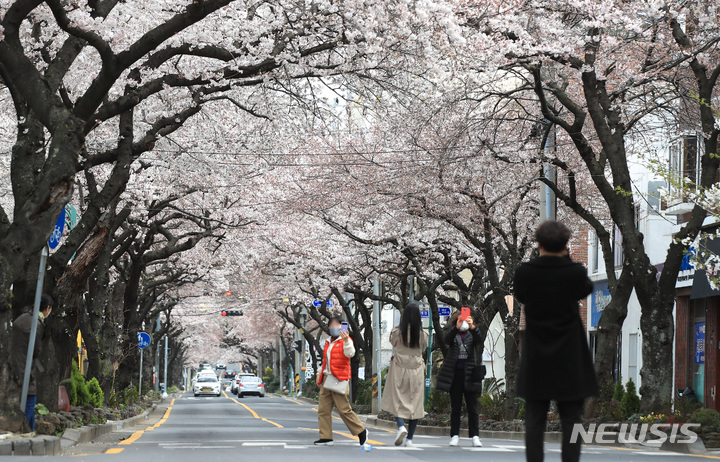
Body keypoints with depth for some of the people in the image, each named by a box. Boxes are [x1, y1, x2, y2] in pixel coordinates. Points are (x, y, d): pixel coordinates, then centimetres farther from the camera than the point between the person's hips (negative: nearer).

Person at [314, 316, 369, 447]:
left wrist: (346, 340, -37)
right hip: (327, 379, 8)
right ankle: (326, 437, 6)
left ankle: (361, 432, 7)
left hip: (339, 380, -8)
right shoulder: (328, 343, 20)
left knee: (344, 409, -8)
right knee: (323, 409, 3)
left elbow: (350, 353, -23)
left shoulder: (345, 341, -3)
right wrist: (320, 373, 23)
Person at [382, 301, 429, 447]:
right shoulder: (422, 334, -6)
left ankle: (401, 426, -21)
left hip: (399, 369, -1)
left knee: (397, 401, 7)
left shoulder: (397, 332, -9)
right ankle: (409, 439, 6)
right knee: (415, 403, 6)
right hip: (416, 370, 1)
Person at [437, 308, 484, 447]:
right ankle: (455, 436, 7)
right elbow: (447, 340, -15)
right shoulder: (453, 334, 6)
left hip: (469, 373, 0)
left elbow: (479, 341, -13)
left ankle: (475, 436, 0)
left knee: (472, 407, -1)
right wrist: (456, 327, -31)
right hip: (455, 373, 0)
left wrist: (473, 327, -31)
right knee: (455, 407, 3)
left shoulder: (471, 334, 7)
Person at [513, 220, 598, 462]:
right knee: (571, 419, 4)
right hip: (570, 360, -1)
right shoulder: (575, 272, -11)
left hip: (535, 359, 1)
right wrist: (566, 258, 7)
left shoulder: (524, 272, -9)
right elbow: (587, 289, 11)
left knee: (534, 420, 5)